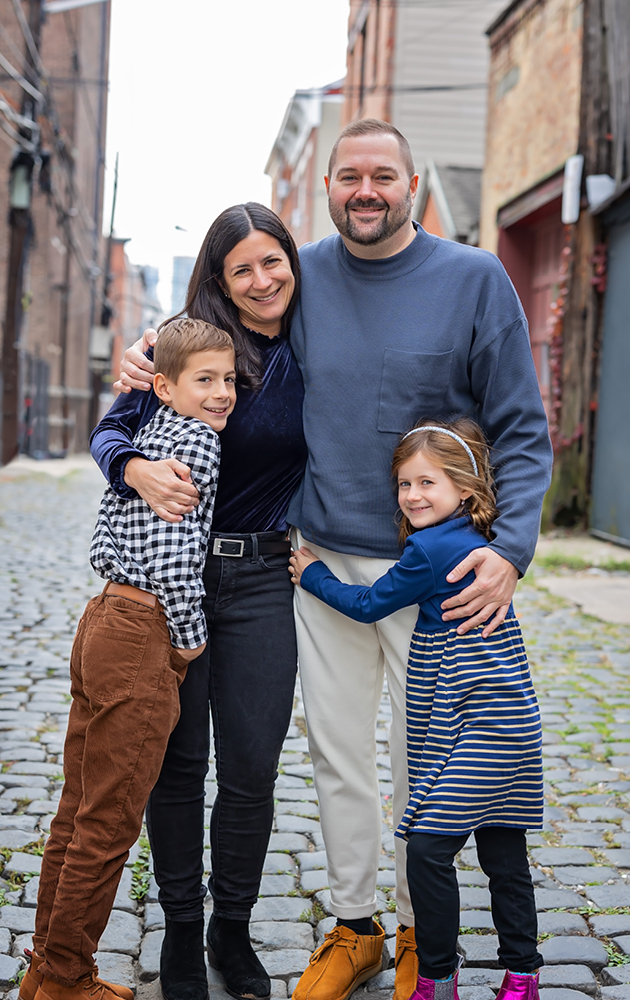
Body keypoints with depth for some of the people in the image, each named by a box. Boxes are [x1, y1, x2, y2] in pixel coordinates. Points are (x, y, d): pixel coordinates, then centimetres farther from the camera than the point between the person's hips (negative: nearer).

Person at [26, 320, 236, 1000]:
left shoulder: (144, 437, 15)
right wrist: (190, 636, -9)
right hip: (142, 644, -10)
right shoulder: (198, 439, -12)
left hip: (103, 622, 10)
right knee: (109, 824, 2)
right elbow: (170, 552, -20)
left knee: (79, 811, 17)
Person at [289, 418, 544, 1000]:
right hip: (507, 727, 10)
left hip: (478, 729, -10)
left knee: (429, 846, -7)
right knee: (503, 852, 13)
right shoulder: (477, 544, 13)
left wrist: (312, 575, 10)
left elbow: (369, 606, -2)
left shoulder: (432, 550, -15)